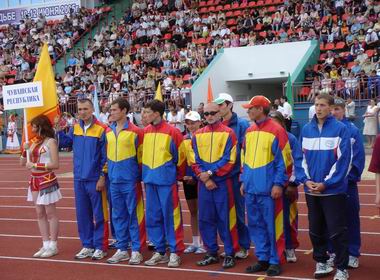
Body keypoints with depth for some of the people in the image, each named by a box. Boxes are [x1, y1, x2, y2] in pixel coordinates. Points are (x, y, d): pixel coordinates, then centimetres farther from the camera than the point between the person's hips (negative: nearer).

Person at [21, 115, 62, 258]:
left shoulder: (51, 142, -9)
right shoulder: (34, 142, 11)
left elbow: (55, 164, -16)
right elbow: (22, 163, 14)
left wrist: (35, 165, -16)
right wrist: (25, 150, -3)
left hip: (47, 180, -7)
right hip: (35, 180, 7)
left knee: (50, 213, -1)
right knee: (40, 214, 9)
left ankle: (53, 246, 5)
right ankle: (46, 245, 14)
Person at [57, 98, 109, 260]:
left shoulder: (101, 129, -9)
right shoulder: (75, 128, 6)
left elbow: (105, 156, -8)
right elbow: (66, 142, 20)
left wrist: (102, 176, -12)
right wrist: (58, 130, 5)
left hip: (95, 180, -5)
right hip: (79, 179, 5)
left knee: (98, 214, 2)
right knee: (82, 214, 11)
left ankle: (100, 247, 10)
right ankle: (87, 245, 21)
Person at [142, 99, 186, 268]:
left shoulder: (172, 132, -9)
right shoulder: (146, 132, 8)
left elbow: (180, 156, -3)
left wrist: (178, 176, 4)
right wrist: (145, 173, 14)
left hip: (167, 180, -6)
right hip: (149, 180, 6)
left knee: (170, 216, -2)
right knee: (152, 216, 9)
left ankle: (175, 252, 7)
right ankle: (159, 251, 20)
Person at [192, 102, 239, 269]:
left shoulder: (228, 133, -4)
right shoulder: (198, 135, 9)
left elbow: (229, 160, -11)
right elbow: (196, 160, 5)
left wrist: (210, 172, -15)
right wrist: (204, 178, -9)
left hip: (222, 182, -4)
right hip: (204, 183, 4)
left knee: (225, 219, -1)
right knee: (205, 219, 7)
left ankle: (230, 254, 9)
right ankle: (212, 253, 19)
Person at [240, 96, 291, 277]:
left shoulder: (276, 130, -9)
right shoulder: (249, 132, 13)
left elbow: (282, 160, -11)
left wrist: (278, 184, -16)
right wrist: (244, 181, 13)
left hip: (268, 188, -7)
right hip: (251, 187, 7)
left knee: (271, 225, 0)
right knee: (255, 225, 11)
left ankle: (275, 261, 10)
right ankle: (263, 259, 22)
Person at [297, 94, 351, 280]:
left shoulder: (340, 129, -8)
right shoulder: (306, 129, 7)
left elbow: (343, 160, -11)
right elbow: (302, 157, 9)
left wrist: (326, 183, -15)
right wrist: (306, 180, -5)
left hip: (333, 189, -5)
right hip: (311, 189, 5)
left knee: (336, 231, -2)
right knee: (315, 229, 14)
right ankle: (321, 262, 29)